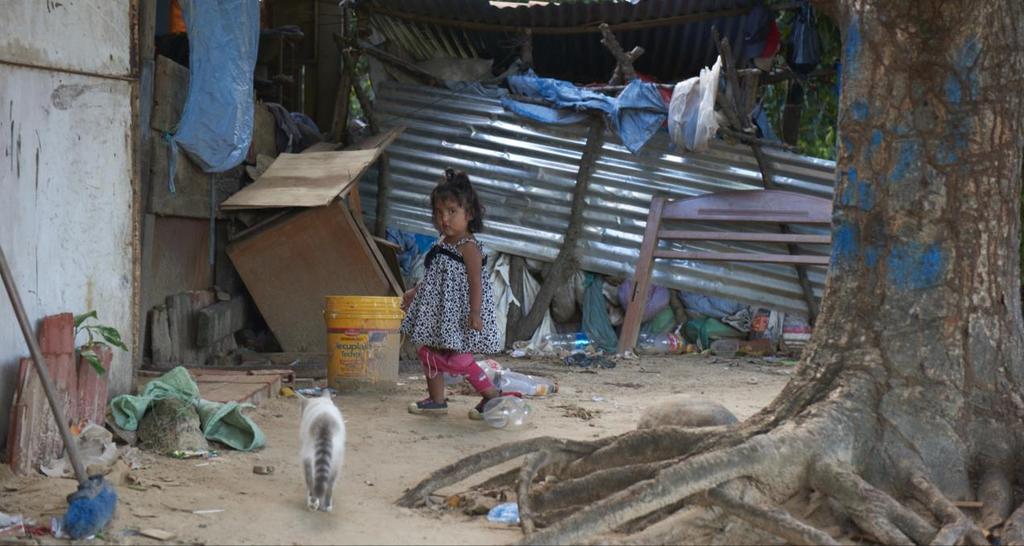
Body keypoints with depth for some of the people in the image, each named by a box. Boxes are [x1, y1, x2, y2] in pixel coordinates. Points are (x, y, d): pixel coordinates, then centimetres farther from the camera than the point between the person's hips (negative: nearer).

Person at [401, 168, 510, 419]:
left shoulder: (468, 247, -16)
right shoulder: (442, 244, 10)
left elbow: (475, 281, -22)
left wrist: (475, 313, -28)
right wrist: (414, 292, 25)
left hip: (460, 310, -10)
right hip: (439, 309, 10)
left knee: (457, 358, -12)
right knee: (428, 351, 14)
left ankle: (492, 395, -1)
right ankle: (436, 399, 25)